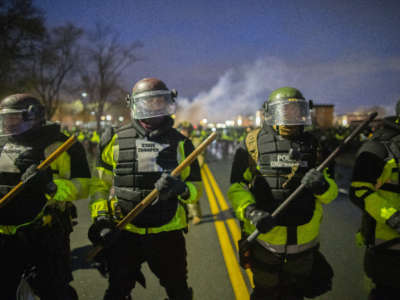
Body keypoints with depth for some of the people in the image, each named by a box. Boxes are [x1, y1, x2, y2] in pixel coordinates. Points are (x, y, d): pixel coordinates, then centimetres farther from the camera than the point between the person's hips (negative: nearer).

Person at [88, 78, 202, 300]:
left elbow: (195, 189, 2)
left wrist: (180, 188, -20)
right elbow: (101, 184, 7)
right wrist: (100, 219, -4)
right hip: (124, 234, 0)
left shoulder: (181, 144, -1)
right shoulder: (116, 141, -1)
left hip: (168, 234, 1)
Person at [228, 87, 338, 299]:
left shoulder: (312, 145, 3)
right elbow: (237, 186, -8)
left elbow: (331, 193, 3)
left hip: (303, 241, 3)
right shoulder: (253, 142, -6)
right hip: (264, 237, -3)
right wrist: (251, 212, -26)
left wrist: (322, 186, -21)